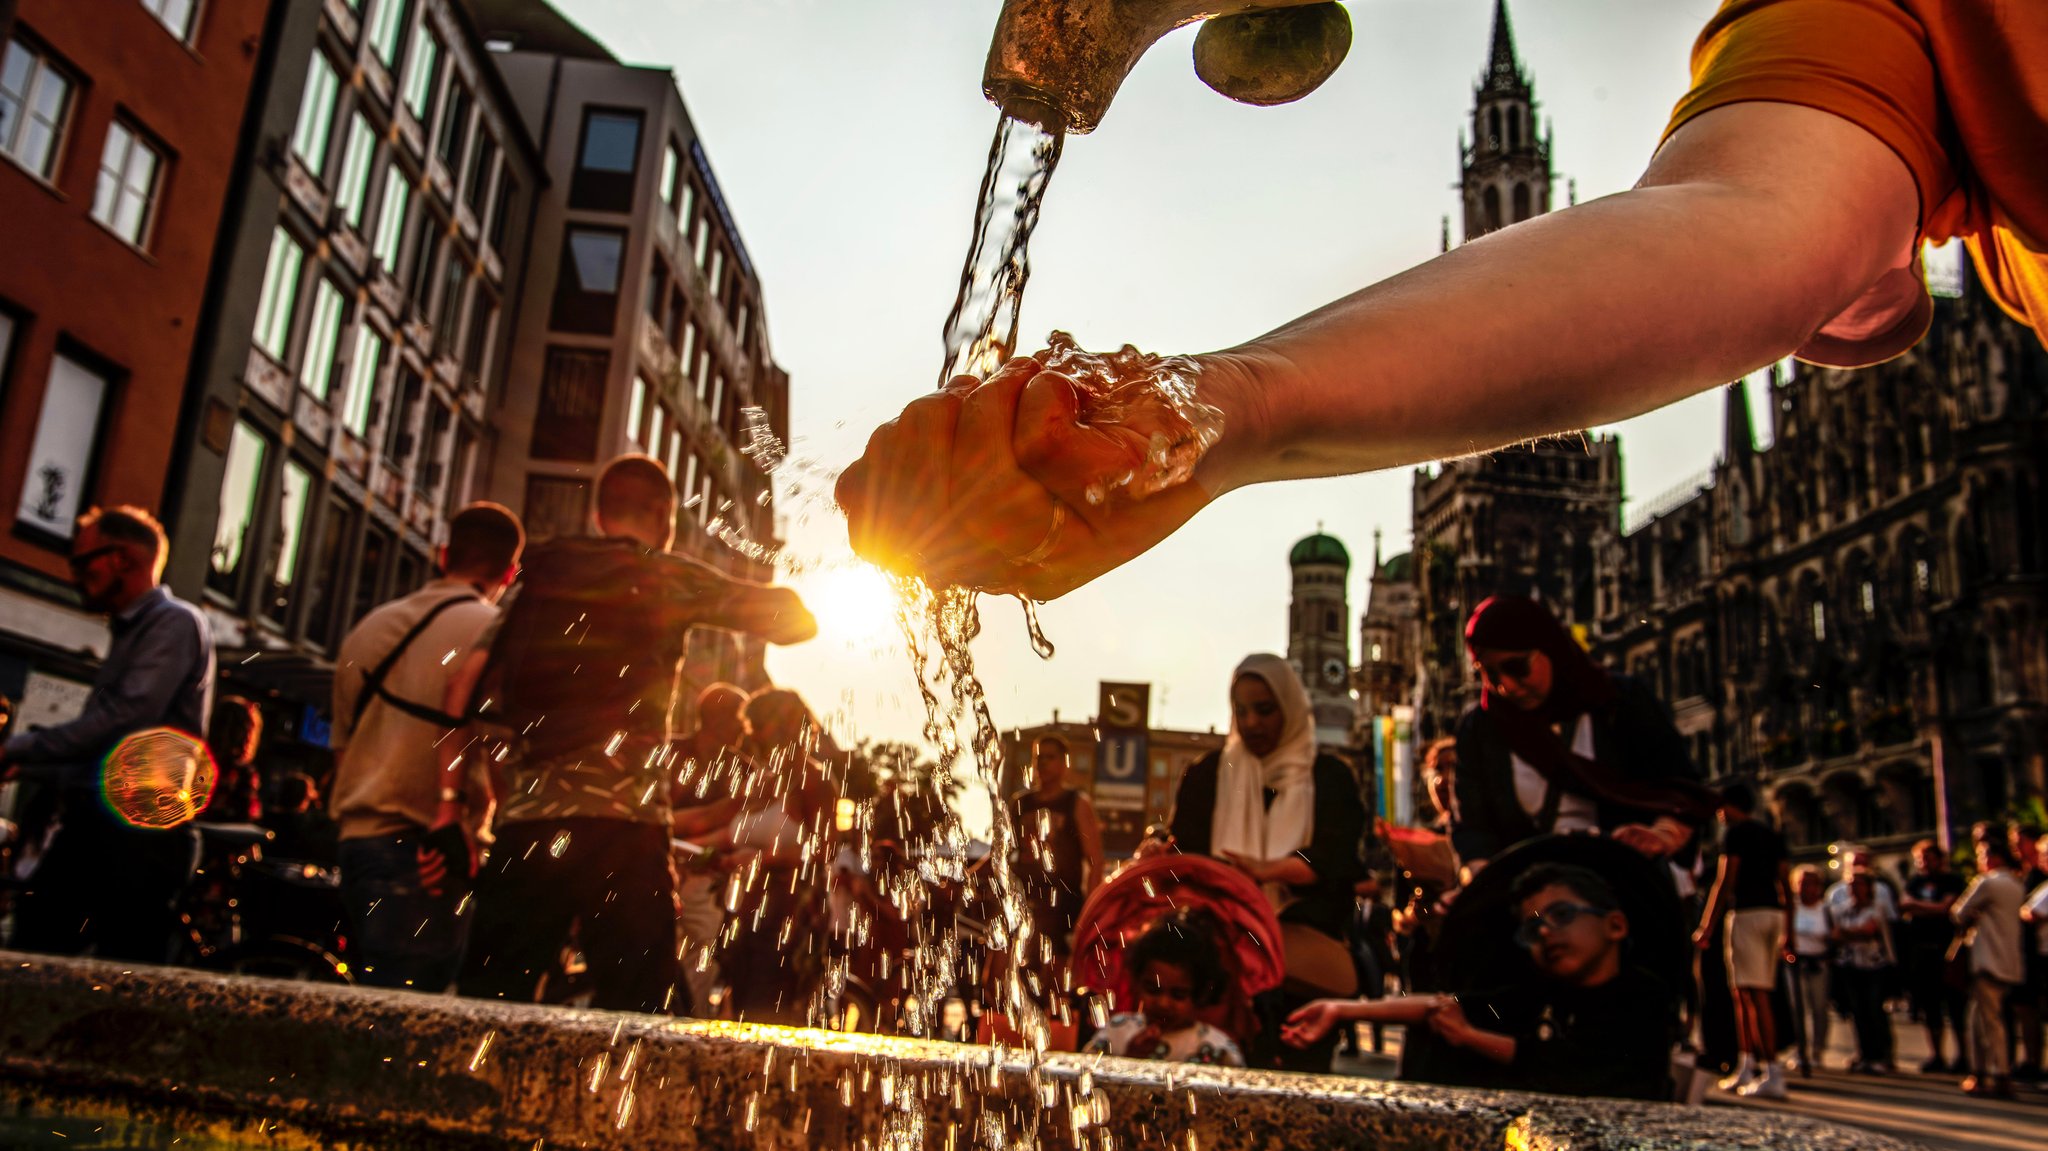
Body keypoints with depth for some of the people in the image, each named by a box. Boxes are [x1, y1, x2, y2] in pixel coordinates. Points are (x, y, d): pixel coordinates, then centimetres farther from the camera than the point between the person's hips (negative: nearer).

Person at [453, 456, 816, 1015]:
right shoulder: (669, 577, 7)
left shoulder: (539, 574, 18)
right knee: (636, 1009, -2)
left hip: (524, 818, 4)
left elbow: (469, 683, 8)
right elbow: (789, 617, 4)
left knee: (490, 999, 7)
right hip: (624, 819, -4)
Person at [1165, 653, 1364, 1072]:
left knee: (1302, 1065, -15)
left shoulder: (1329, 778, 9)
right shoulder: (1207, 776, 14)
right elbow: (1184, 854, 3)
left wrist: (1266, 869, -26)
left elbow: (1334, 859, -6)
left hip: (1306, 949, 0)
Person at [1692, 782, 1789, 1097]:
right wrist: (1788, 930, 21)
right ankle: (1745, 1069, 16)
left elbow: (1725, 882, -11)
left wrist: (1706, 926, -10)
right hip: (1774, 912, 8)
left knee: (1754, 994, -9)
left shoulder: (1736, 833, -5)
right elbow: (1784, 883, 17)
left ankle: (1772, 1074, -13)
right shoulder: (1773, 834, 18)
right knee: (1759, 994, 12)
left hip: (1746, 912, -8)